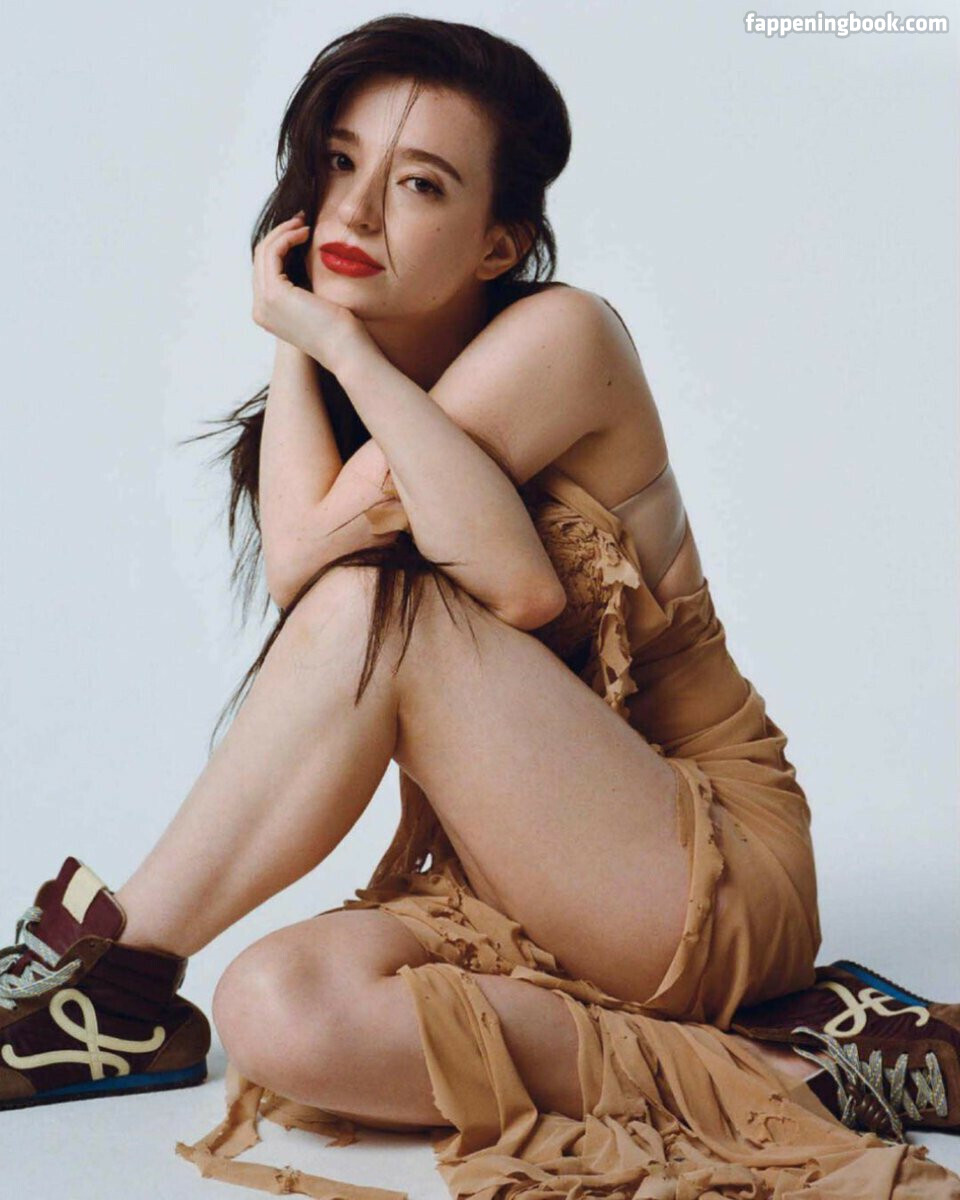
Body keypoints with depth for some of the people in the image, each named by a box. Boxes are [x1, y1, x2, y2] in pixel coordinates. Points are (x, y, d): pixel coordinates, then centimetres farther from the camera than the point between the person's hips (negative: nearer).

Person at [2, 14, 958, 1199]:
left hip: (710, 869, -6)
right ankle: (774, 1063, -16)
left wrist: (315, 338, -9)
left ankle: (117, 964, -10)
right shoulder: (332, 393, 8)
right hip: (505, 887, 6)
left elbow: (299, 568, -18)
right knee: (277, 1017, -24)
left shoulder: (564, 335, -11)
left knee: (369, 604, -24)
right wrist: (301, 346, -15)